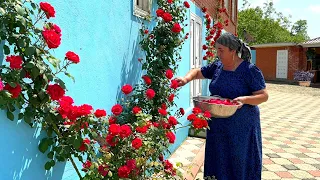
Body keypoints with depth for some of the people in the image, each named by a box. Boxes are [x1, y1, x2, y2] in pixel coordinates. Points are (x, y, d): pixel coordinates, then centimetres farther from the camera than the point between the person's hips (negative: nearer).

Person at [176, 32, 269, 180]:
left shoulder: (250, 70, -12)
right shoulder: (216, 66, 3)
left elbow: (263, 95, -9)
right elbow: (198, 72, 15)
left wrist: (244, 99, -27)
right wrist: (187, 78, -6)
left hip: (242, 127, -5)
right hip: (218, 125, 5)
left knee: (240, 165, 7)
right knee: (219, 162, 15)